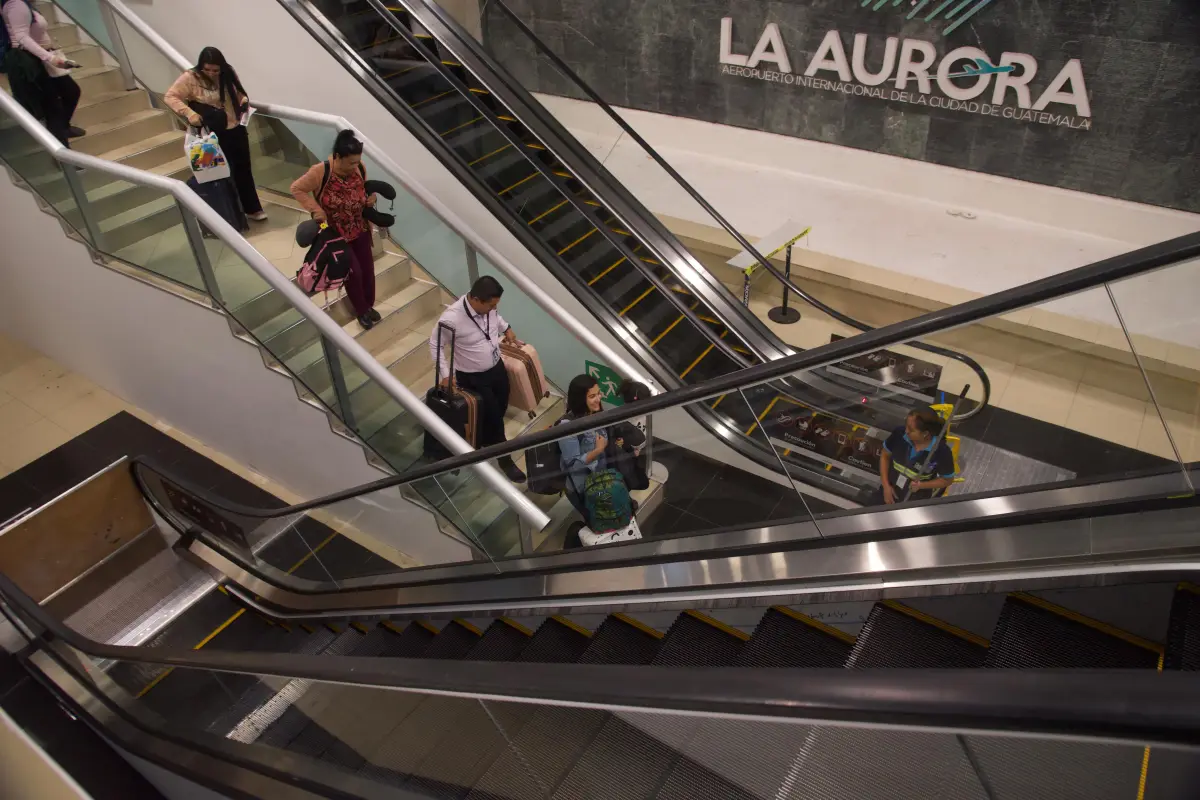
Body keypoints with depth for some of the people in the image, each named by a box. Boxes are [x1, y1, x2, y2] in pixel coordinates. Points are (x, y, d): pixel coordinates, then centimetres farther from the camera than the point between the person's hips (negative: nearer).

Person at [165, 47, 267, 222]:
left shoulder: (228, 74, 1)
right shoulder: (190, 78, -11)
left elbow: (239, 93, 19)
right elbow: (170, 97, -13)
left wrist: (244, 101, -3)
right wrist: (189, 113, -25)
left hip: (237, 130, 4)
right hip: (216, 136, -4)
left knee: (244, 169, 11)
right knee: (229, 172, 2)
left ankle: (253, 208, 21)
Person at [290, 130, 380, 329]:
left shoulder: (360, 169, -12)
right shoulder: (321, 172, -27)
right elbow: (296, 188, -15)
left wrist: (371, 197, -12)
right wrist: (315, 209, -24)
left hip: (360, 230, 5)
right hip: (336, 234, -4)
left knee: (368, 269, 12)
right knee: (353, 272, -2)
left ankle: (369, 305, 36)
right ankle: (361, 311, 22)